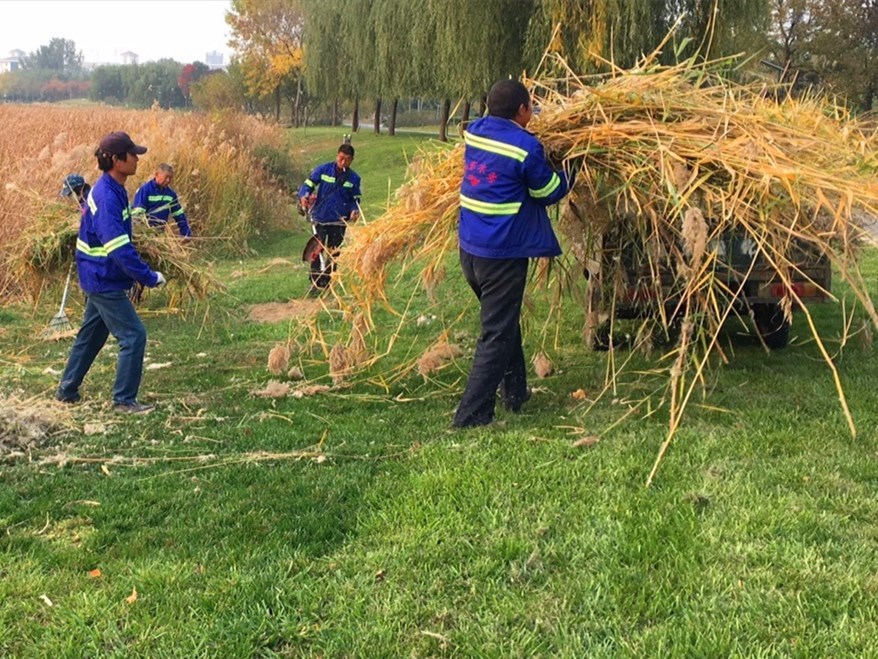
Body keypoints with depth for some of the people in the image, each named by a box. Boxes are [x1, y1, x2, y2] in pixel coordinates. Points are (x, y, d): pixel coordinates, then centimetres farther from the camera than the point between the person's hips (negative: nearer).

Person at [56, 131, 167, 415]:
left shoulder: (112, 190, 7)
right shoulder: (106, 197, -25)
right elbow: (119, 249, -29)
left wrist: (143, 271, 15)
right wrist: (149, 277, -24)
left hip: (100, 278, 10)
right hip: (105, 281, -10)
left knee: (91, 335, 19)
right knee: (133, 335, -6)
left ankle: (67, 390, 31)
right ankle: (124, 400, 3)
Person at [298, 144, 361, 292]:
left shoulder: (353, 178, 0)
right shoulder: (323, 170, -4)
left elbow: (355, 199, 8)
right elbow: (308, 184, -4)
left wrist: (354, 211, -13)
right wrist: (303, 196, -25)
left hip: (339, 221, 2)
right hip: (319, 219, -2)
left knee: (333, 253, 9)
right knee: (317, 251, -3)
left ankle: (326, 282, 20)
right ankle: (315, 281, 7)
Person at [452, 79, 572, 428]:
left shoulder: (473, 132, 3)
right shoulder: (526, 147, -16)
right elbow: (549, 192, -3)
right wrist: (568, 174, 15)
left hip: (469, 246, 8)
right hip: (503, 253, -8)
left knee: (503, 321, 24)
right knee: (497, 334, 1)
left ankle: (515, 393, 37)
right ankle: (471, 414, 0)